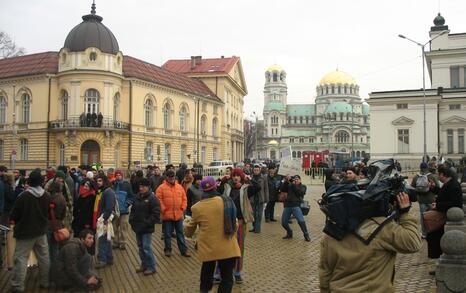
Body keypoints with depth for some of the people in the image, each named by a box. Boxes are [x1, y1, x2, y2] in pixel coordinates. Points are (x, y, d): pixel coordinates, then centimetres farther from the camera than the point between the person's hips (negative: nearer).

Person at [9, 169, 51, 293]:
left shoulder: (24, 196, -19)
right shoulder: (47, 196, -5)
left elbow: (14, 215, -8)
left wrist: (14, 221, 12)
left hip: (25, 232, -5)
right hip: (41, 231, 5)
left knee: (21, 258, 3)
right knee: (44, 257, 13)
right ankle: (45, 282, 23)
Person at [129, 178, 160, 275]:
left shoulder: (152, 198, -13)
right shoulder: (137, 197, 9)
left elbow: (156, 214, -17)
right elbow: (133, 210, 19)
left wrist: (147, 223, -19)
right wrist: (132, 220, 6)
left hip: (147, 229, -7)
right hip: (138, 227, 7)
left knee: (146, 247, -5)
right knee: (140, 247, 16)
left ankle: (151, 267, 7)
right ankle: (144, 265, 30)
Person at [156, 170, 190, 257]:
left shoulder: (179, 187, 7)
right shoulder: (161, 187, -5)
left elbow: (184, 199, 11)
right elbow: (159, 200, -9)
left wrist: (183, 208, 1)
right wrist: (163, 210, -13)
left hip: (178, 215, 3)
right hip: (167, 215, -3)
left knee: (180, 233, 10)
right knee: (167, 234, 8)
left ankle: (184, 250, 17)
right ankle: (168, 250, 23)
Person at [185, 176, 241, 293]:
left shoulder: (197, 207, -4)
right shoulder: (227, 202, -4)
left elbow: (191, 227, 12)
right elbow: (234, 224, 7)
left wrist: (188, 232, 36)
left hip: (208, 247, 1)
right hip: (227, 247, -1)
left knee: (207, 272, 26)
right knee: (227, 277, 9)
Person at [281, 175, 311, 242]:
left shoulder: (302, 186, 11)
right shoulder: (290, 185, 16)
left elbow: (300, 192, -9)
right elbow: (284, 188, -1)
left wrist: (294, 185, -12)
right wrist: (286, 181, -15)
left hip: (296, 206, -3)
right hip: (287, 205, 3)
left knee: (301, 221, -19)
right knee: (284, 223, 3)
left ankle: (306, 235, 0)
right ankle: (289, 233, 29)